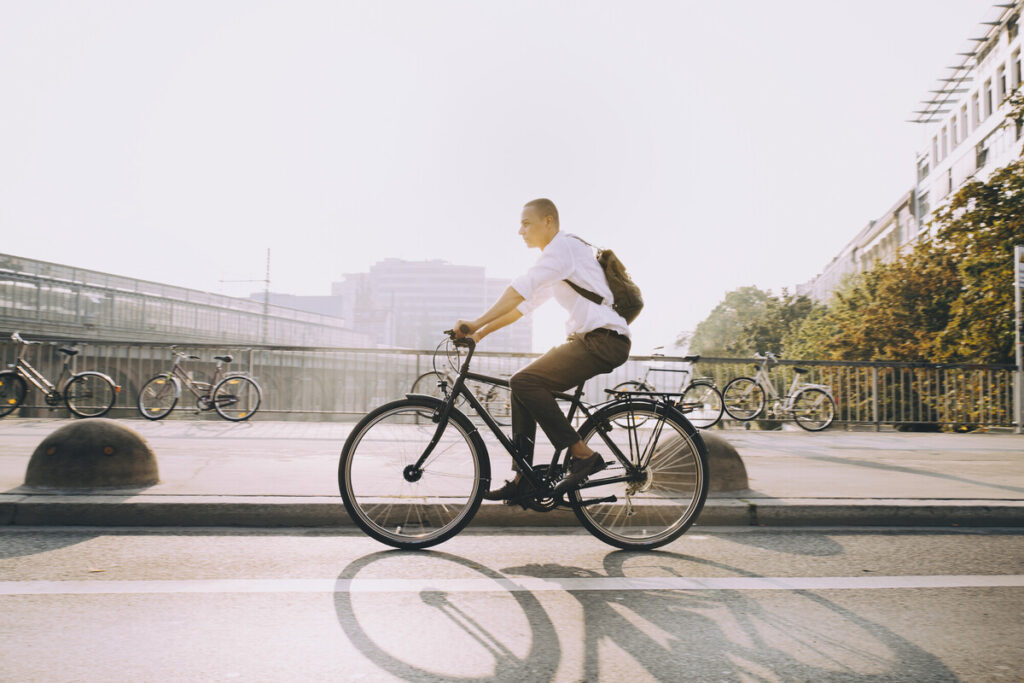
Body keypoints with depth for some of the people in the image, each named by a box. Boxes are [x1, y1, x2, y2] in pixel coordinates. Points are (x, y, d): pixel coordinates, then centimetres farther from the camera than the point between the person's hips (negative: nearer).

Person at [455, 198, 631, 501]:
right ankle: (522, 481, 9)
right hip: (588, 339, 10)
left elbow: (520, 289, -20)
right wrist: (481, 332, 14)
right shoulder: (555, 258, 23)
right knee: (522, 386, 7)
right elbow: (524, 304, 21)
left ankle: (582, 455, -14)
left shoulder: (563, 246, -8)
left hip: (604, 340, -10)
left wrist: (476, 324, -22)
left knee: (525, 382, -20)